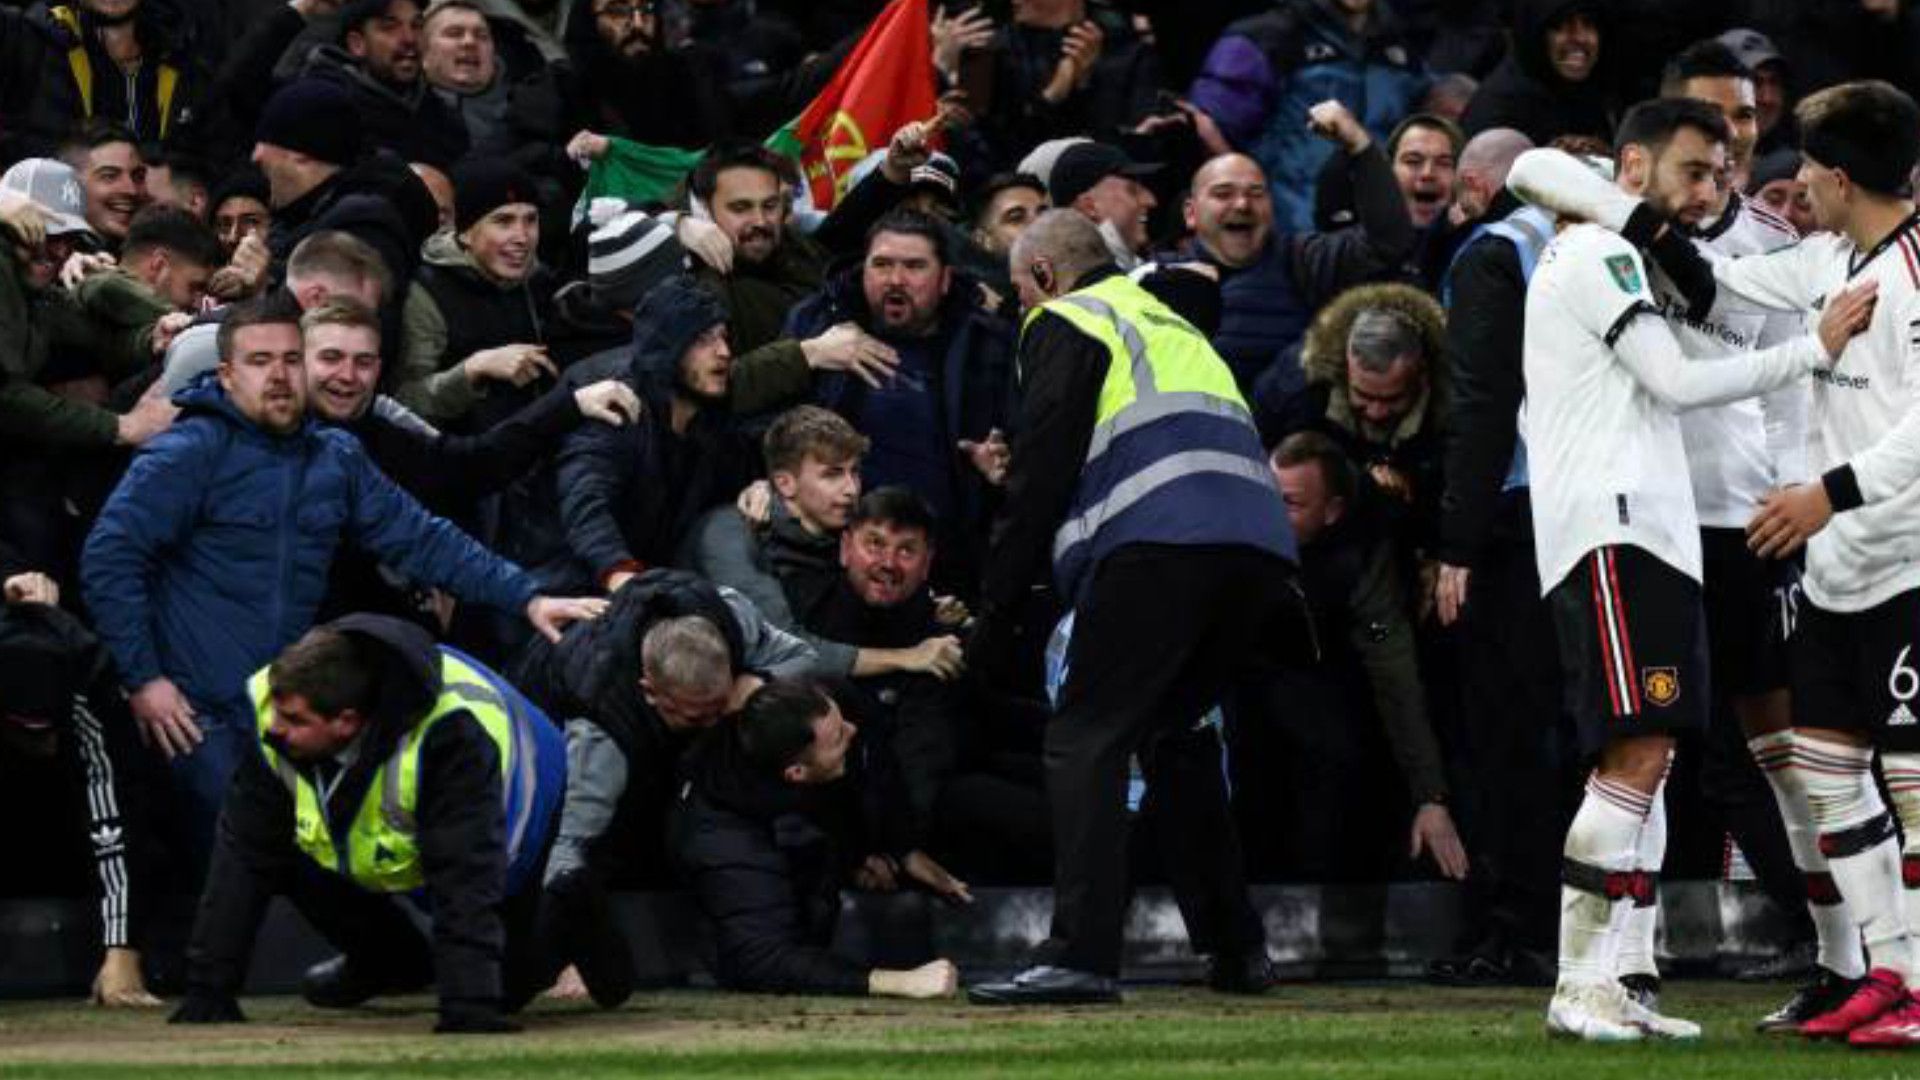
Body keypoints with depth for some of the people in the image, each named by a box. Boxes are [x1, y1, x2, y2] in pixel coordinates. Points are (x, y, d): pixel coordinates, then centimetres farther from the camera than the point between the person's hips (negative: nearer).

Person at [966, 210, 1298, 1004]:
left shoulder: (1064, 322, 10)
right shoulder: (1169, 322, 34)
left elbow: (1042, 471, 2)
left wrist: (996, 611, 4)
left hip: (1158, 543, -8)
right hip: (1260, 547, 8)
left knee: (1085, 738, -7)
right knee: (1172, 730, 22)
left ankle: (1082, 954, -19)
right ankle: (1235, 948, 18)